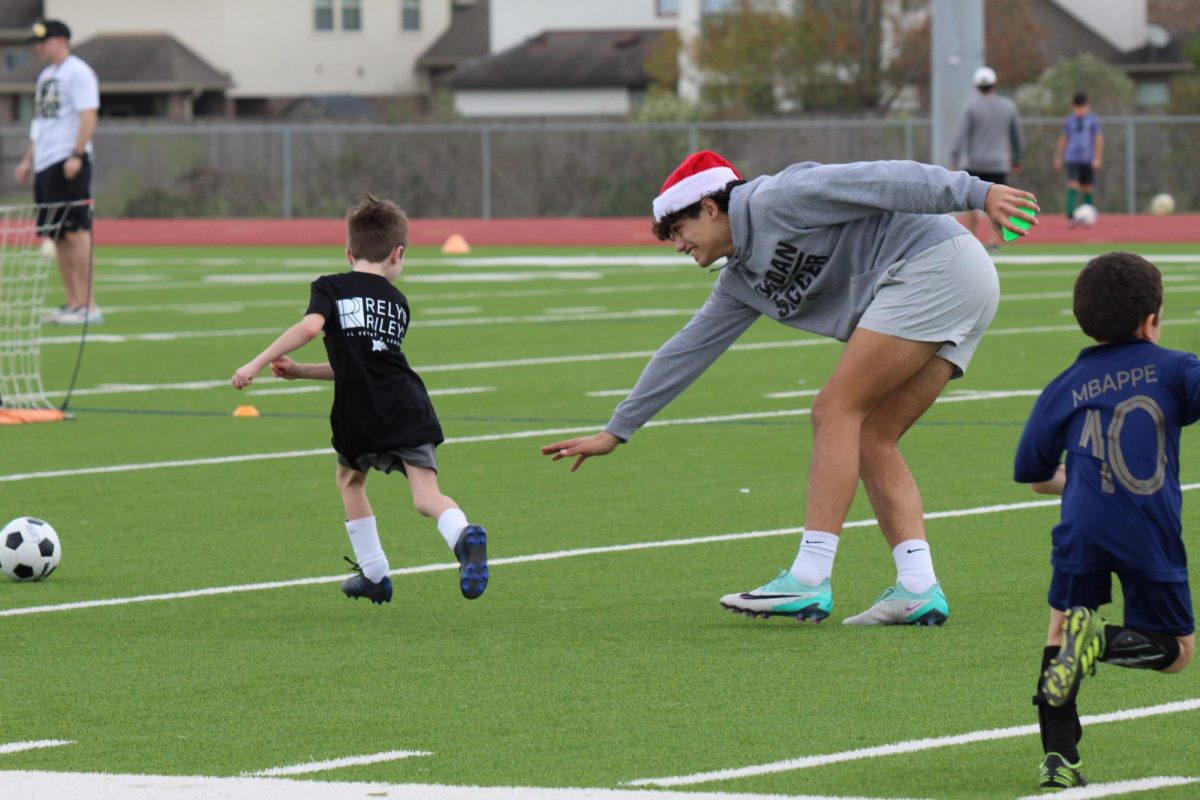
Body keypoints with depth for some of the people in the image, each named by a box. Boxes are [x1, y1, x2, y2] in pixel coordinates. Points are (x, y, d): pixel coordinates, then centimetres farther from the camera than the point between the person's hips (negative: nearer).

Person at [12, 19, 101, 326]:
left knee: (75, 231, -12)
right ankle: (72, 303, 11)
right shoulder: (46, 75, 21)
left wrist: (76, 156, -24)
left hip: (68, 163, -10)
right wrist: (28, 159, 21)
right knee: (58, 236, 8)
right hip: (44, 164, 10)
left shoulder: (77, 72, -8)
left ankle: (88, 306, -13)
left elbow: (88, 116, -16)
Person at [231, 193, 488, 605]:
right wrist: (300, 371, 28)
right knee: (427, 496, -7)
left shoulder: (331, 288, 6)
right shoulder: (397, 302, 20)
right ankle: (463, 536, -40)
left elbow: (309, 327, -16)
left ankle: (374, 574, 30)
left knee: (350, 479, 27)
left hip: (360, 416, -2)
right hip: (408, 408, 2)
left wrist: (257, 363, -14)